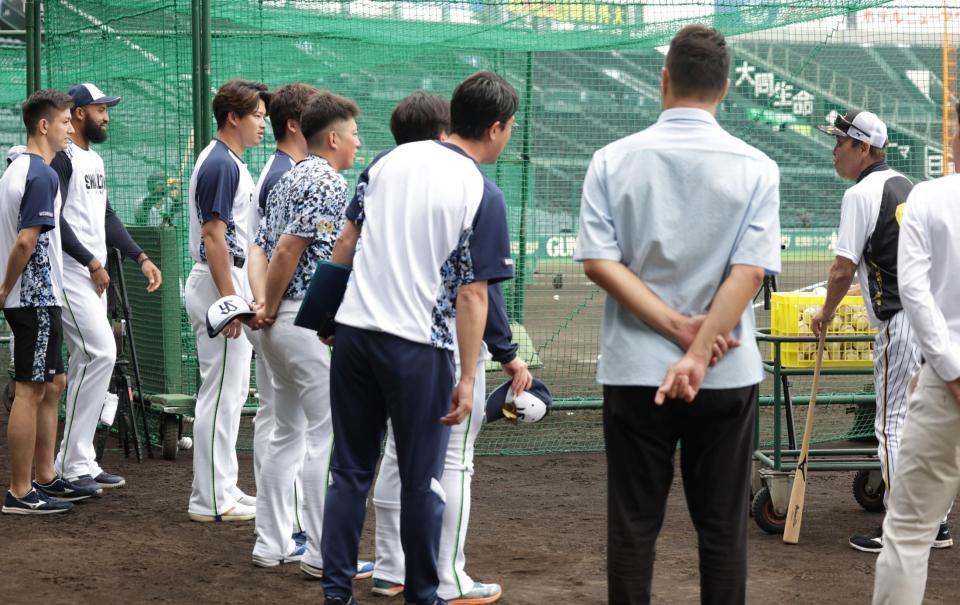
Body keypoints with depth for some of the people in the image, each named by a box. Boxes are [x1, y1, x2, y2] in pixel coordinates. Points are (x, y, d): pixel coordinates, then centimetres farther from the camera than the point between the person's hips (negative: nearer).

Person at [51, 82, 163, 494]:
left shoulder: (95, 160, 18)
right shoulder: (61, 157, -12)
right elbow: (53, 218, -20)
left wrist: (140, 257, 12)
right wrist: (92, 262, -18)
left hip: (94, 274, 10)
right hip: (69, 272, -10)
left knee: (88, 360, 9)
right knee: (101, 352, -16)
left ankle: (80, 463, 14)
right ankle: (71, 464, -11)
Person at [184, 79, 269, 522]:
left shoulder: (230, 162, 16)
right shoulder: (220, 164, -16)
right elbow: (213, 236, -21)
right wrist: (230, 301, -23)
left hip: (230, 283, 11)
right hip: (220, 284, -11)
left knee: (231, 391, 14)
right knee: (220, 394, -7)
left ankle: (221, 490, 20)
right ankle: (211, 500, -2)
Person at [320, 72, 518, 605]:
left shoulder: (392, 160, 6)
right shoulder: (483, 195, -8)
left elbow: (347, 242, 10)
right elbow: (472, 294, -10)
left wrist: (330, 310, 22)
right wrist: (468, 377, -7)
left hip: (354, 330, 5)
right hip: (418, 346, -5)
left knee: (350, 471, 12)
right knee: (421, 481, 8)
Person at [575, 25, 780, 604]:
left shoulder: (614, 160, -1)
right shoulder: (756, 167, -4)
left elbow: (599, 263, -8)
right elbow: (749, 271, -13)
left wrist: (676, 328, -9)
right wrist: (699, 352, -15)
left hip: (634, 370, 1)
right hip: (727, 375, 0)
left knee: (632, 528, 8)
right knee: (722, 530, 8)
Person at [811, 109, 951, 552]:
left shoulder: (861, 194, -9)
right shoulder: (908, 187, 17)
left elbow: (844, 268, -11)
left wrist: (826, 312, 5)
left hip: (901, 322, -8)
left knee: (893, 425, -2)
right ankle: (935, 523, 19)